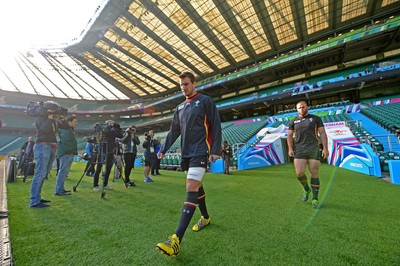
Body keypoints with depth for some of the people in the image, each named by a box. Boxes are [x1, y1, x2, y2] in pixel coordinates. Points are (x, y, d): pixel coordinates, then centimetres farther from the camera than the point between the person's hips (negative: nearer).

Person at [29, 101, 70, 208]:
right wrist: (50, 117, -8)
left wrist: (62, 118, 1)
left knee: (44, 174, 10)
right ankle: (34, 202, -8)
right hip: (42, 147, -8)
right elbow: (45, 129, -19)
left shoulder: (54, 120, 17)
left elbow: (66, 127, 13)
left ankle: (37, 198, 18)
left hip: (52, 148, 8)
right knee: (40, 174, -11)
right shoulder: (40, 118, -2)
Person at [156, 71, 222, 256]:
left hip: (200, 152, -7)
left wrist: (215, 150, -13)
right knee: (196, 186, 15)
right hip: (186, 153, 7)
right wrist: (164, 149, 14)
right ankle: (205, 217, 35)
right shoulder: (180, 108, 17)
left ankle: (177, 239, -12)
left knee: (191, 189, -14)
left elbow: (215, 126, -6)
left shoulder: (205, 101, -1)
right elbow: (174, 131, 19)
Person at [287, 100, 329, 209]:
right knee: (299, 173, -8)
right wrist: (290, 149, -5)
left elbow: (322, 133, 2)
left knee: (314, 173, 0)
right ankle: (306, 189, 23)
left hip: (314, 149, -1)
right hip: (299, 150, 1)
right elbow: (289, 136, 8)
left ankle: (315, 198, 14)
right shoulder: (293, 121, 10)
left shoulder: (316, 118, 7)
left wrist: (325, 148, -7)